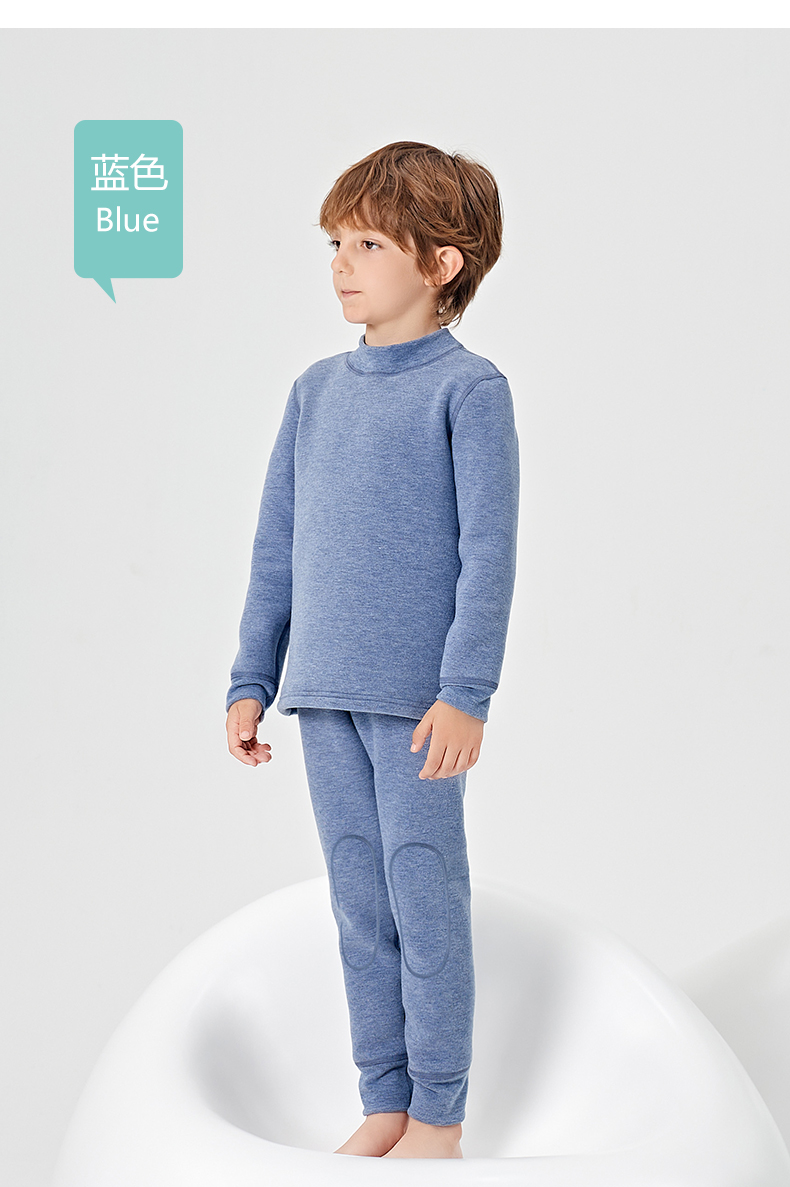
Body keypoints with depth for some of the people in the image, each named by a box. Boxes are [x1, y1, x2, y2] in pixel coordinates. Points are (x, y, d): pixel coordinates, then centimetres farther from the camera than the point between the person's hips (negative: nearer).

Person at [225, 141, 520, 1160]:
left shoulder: (468, 390, -6)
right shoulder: (317, 389, 11)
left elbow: (489, 552, -10)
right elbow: (277, 547, 14)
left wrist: (465, 692, -17)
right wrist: (252, 681, 11)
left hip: (418, 699, -5)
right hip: (325, 693, 5)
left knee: (425, 900, 1)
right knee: (360, 905, 11)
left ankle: (437, 1119, 14)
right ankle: (384, 1105, 23)